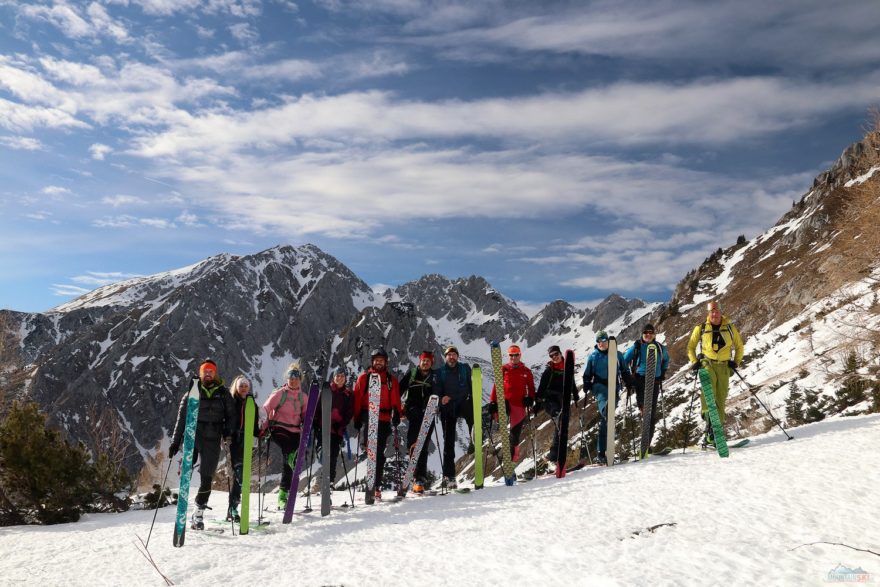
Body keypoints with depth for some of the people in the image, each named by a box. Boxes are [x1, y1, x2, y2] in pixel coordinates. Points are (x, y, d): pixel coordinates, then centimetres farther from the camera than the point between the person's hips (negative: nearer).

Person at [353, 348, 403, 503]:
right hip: (368, 419, -2)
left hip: (384, 420, 2)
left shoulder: (391, 380, 14)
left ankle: (375, 485, 11)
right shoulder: (364, 378, 10)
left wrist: (397, 414, -9)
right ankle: (373, 486, -10)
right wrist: (357, 418, -3)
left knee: (379, 453, 4)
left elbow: (395, 400, 7)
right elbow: (357, 399, 5)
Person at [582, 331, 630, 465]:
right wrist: (586, 385, -3)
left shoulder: (617, 355, 12)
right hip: (600, 387, -2)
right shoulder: (593, 356, 10)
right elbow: (587, 375, 14)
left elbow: (624, 372, 19)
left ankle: (601, 453, 8)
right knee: (605, 408, -35)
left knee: (605, 421, 3)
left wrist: (629, 383, 6)